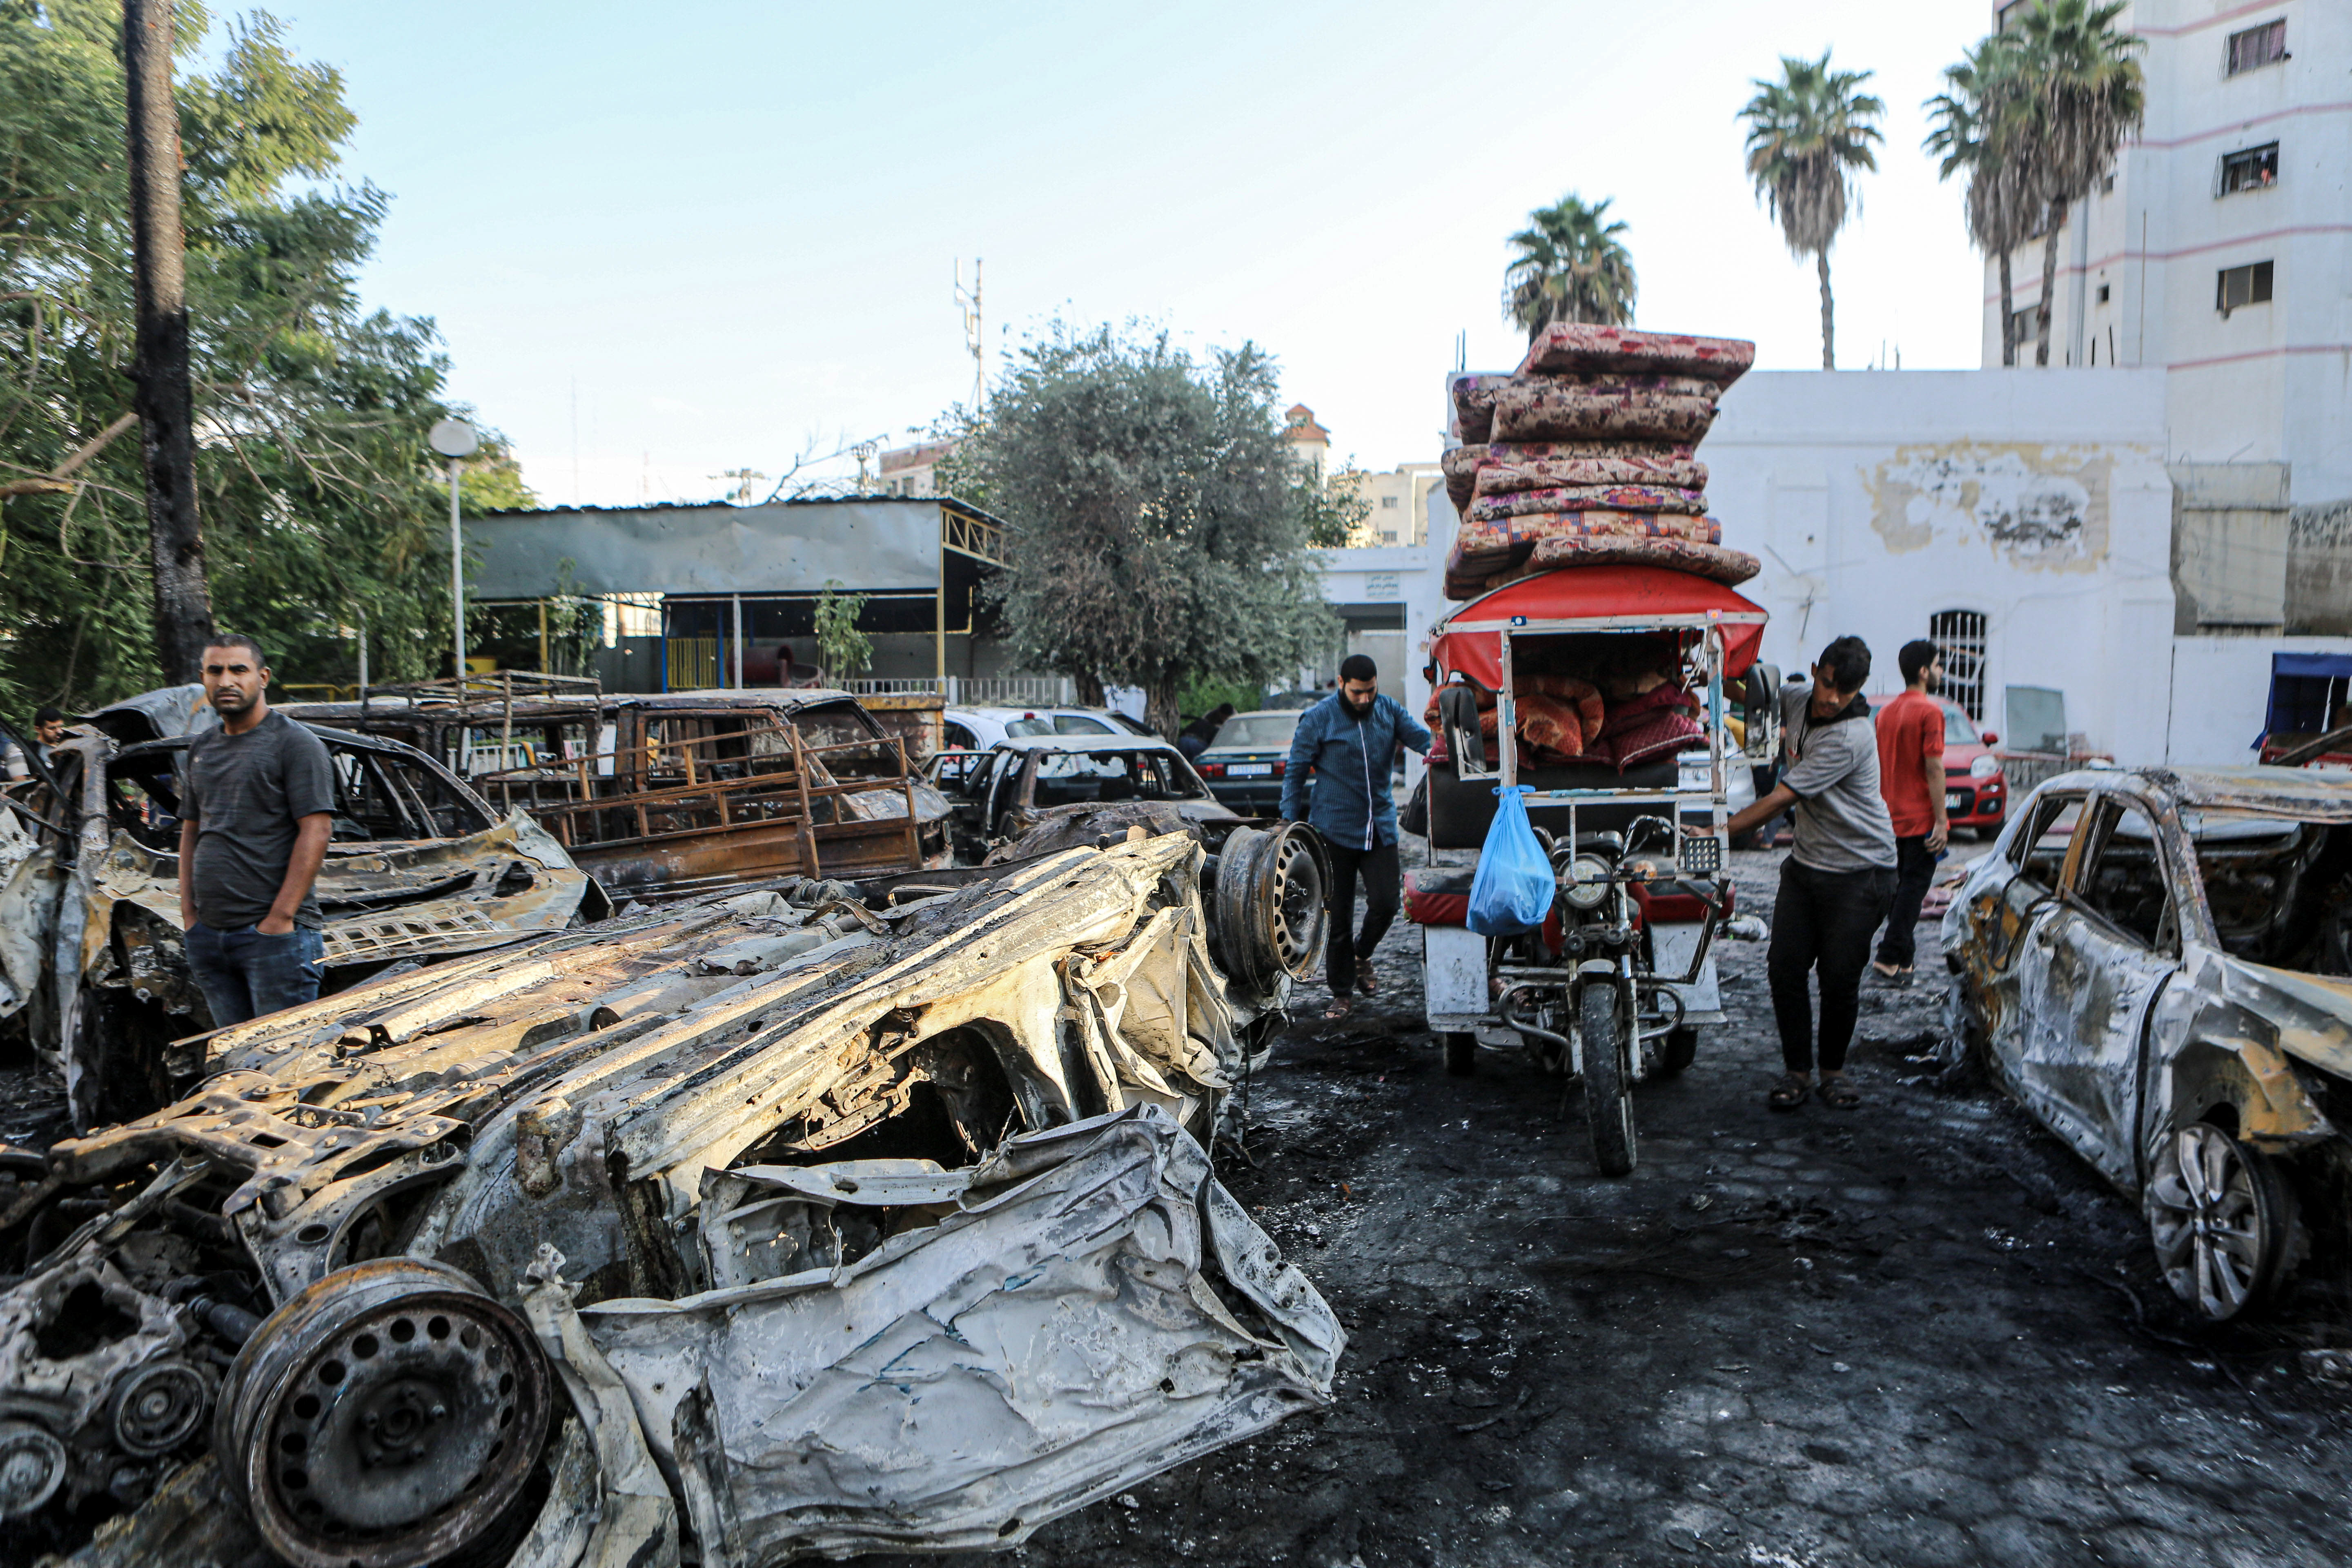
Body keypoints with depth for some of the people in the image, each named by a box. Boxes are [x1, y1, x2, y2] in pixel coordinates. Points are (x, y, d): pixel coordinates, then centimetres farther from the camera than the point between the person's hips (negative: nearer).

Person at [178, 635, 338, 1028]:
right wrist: (188, 911, 9)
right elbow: (190, 831, 21)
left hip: (274, 934, -7)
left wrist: (280, 917, -17)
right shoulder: (201, 749, 17)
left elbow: (316, 831, -13)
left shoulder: (295, 743, -6)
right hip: (208, 934, 7)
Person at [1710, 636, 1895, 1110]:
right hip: (1806, 863, 6)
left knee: (1839, 978, -4)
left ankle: (1833, 1070, 18)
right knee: (1784, 966, -1)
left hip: (1858, 871, -6)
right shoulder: (1798, 699, -1)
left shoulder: (1850, 737, -23)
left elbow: (1782, 799, -24)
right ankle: (1797, 1070, 10)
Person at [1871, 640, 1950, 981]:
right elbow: (1934, 767, -16)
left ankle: (1905, 960, 17)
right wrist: (1941, 820, -15)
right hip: (1921, 818, -7)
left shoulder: (1886, 713, 11)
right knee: (1913, 887, -4)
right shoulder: (1929, 711, -12)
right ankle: (1890, 957, -7)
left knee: (1900, 887, 13)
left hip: (1892, 819, 7)